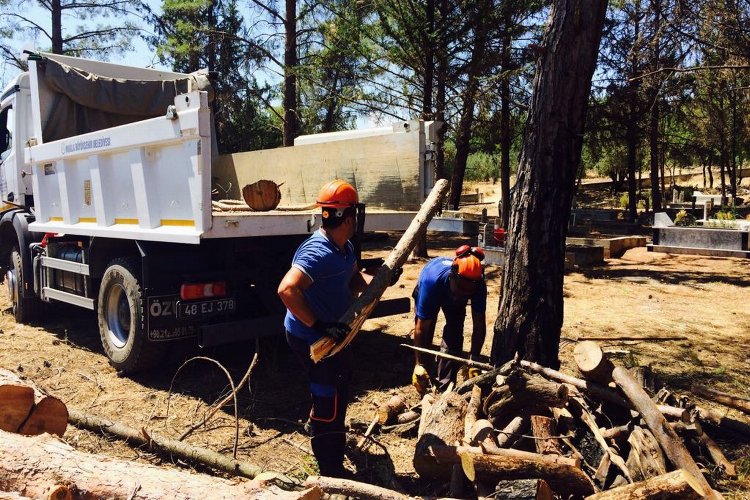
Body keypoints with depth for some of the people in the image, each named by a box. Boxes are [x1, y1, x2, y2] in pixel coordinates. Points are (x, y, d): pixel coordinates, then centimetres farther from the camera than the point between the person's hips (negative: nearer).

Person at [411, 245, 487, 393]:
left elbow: (479, 325, -29)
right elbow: (421, 328, -39)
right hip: (430, 293, -1)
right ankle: (423, 384, 9)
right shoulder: (431, 281, -46)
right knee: (425, 336, -8)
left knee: (454, 337, -11)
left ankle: (445, 387, -1)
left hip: (455, 300, 2)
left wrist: (474, 359, -37)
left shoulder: (478, 285, -39)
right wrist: (419, 365, -38)